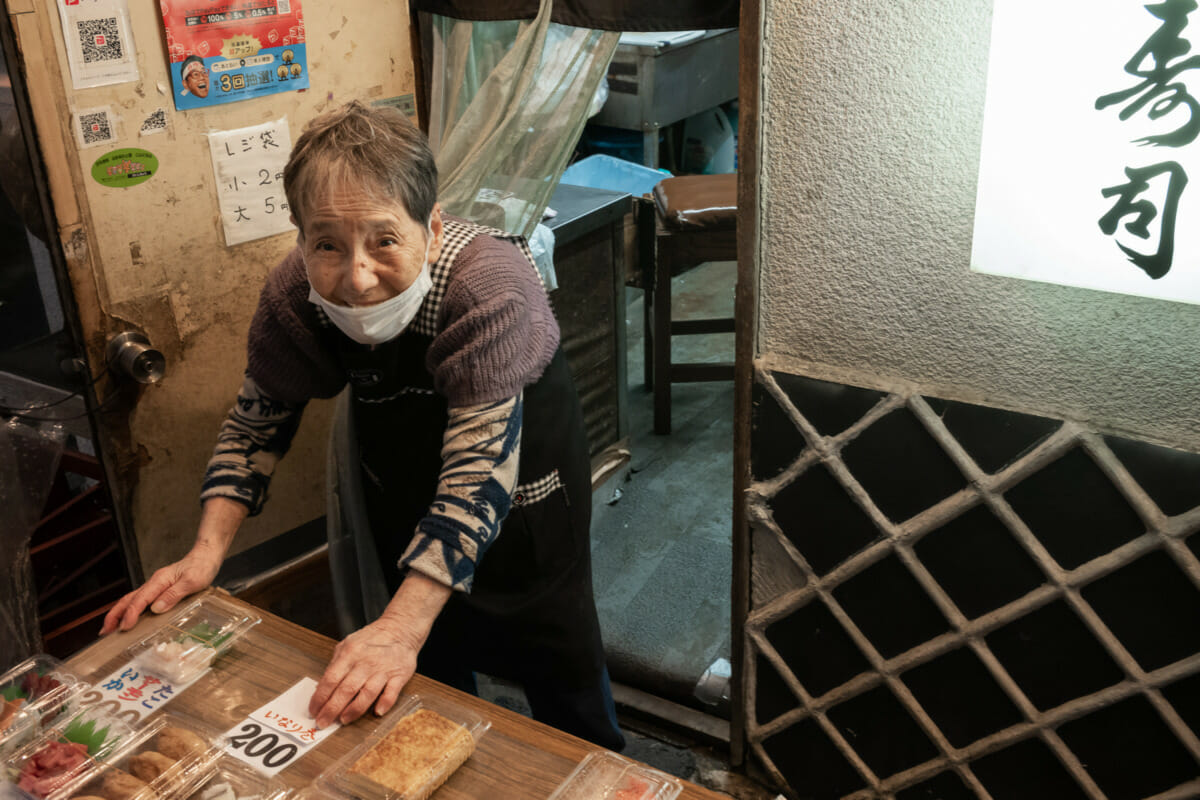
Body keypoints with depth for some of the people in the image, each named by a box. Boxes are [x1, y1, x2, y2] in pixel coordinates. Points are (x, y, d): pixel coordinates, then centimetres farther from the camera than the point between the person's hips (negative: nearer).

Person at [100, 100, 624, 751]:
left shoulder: (486, 288, -39)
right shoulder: (292, 296, -24)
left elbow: (479, 471, -41)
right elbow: (255, 422, -7)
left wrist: (402, 628, -46)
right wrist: (205, 554, -18)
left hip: (521, 470, -3)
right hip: (404, 488, 4)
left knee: (557, 653, 12)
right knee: (434, 664, 20)